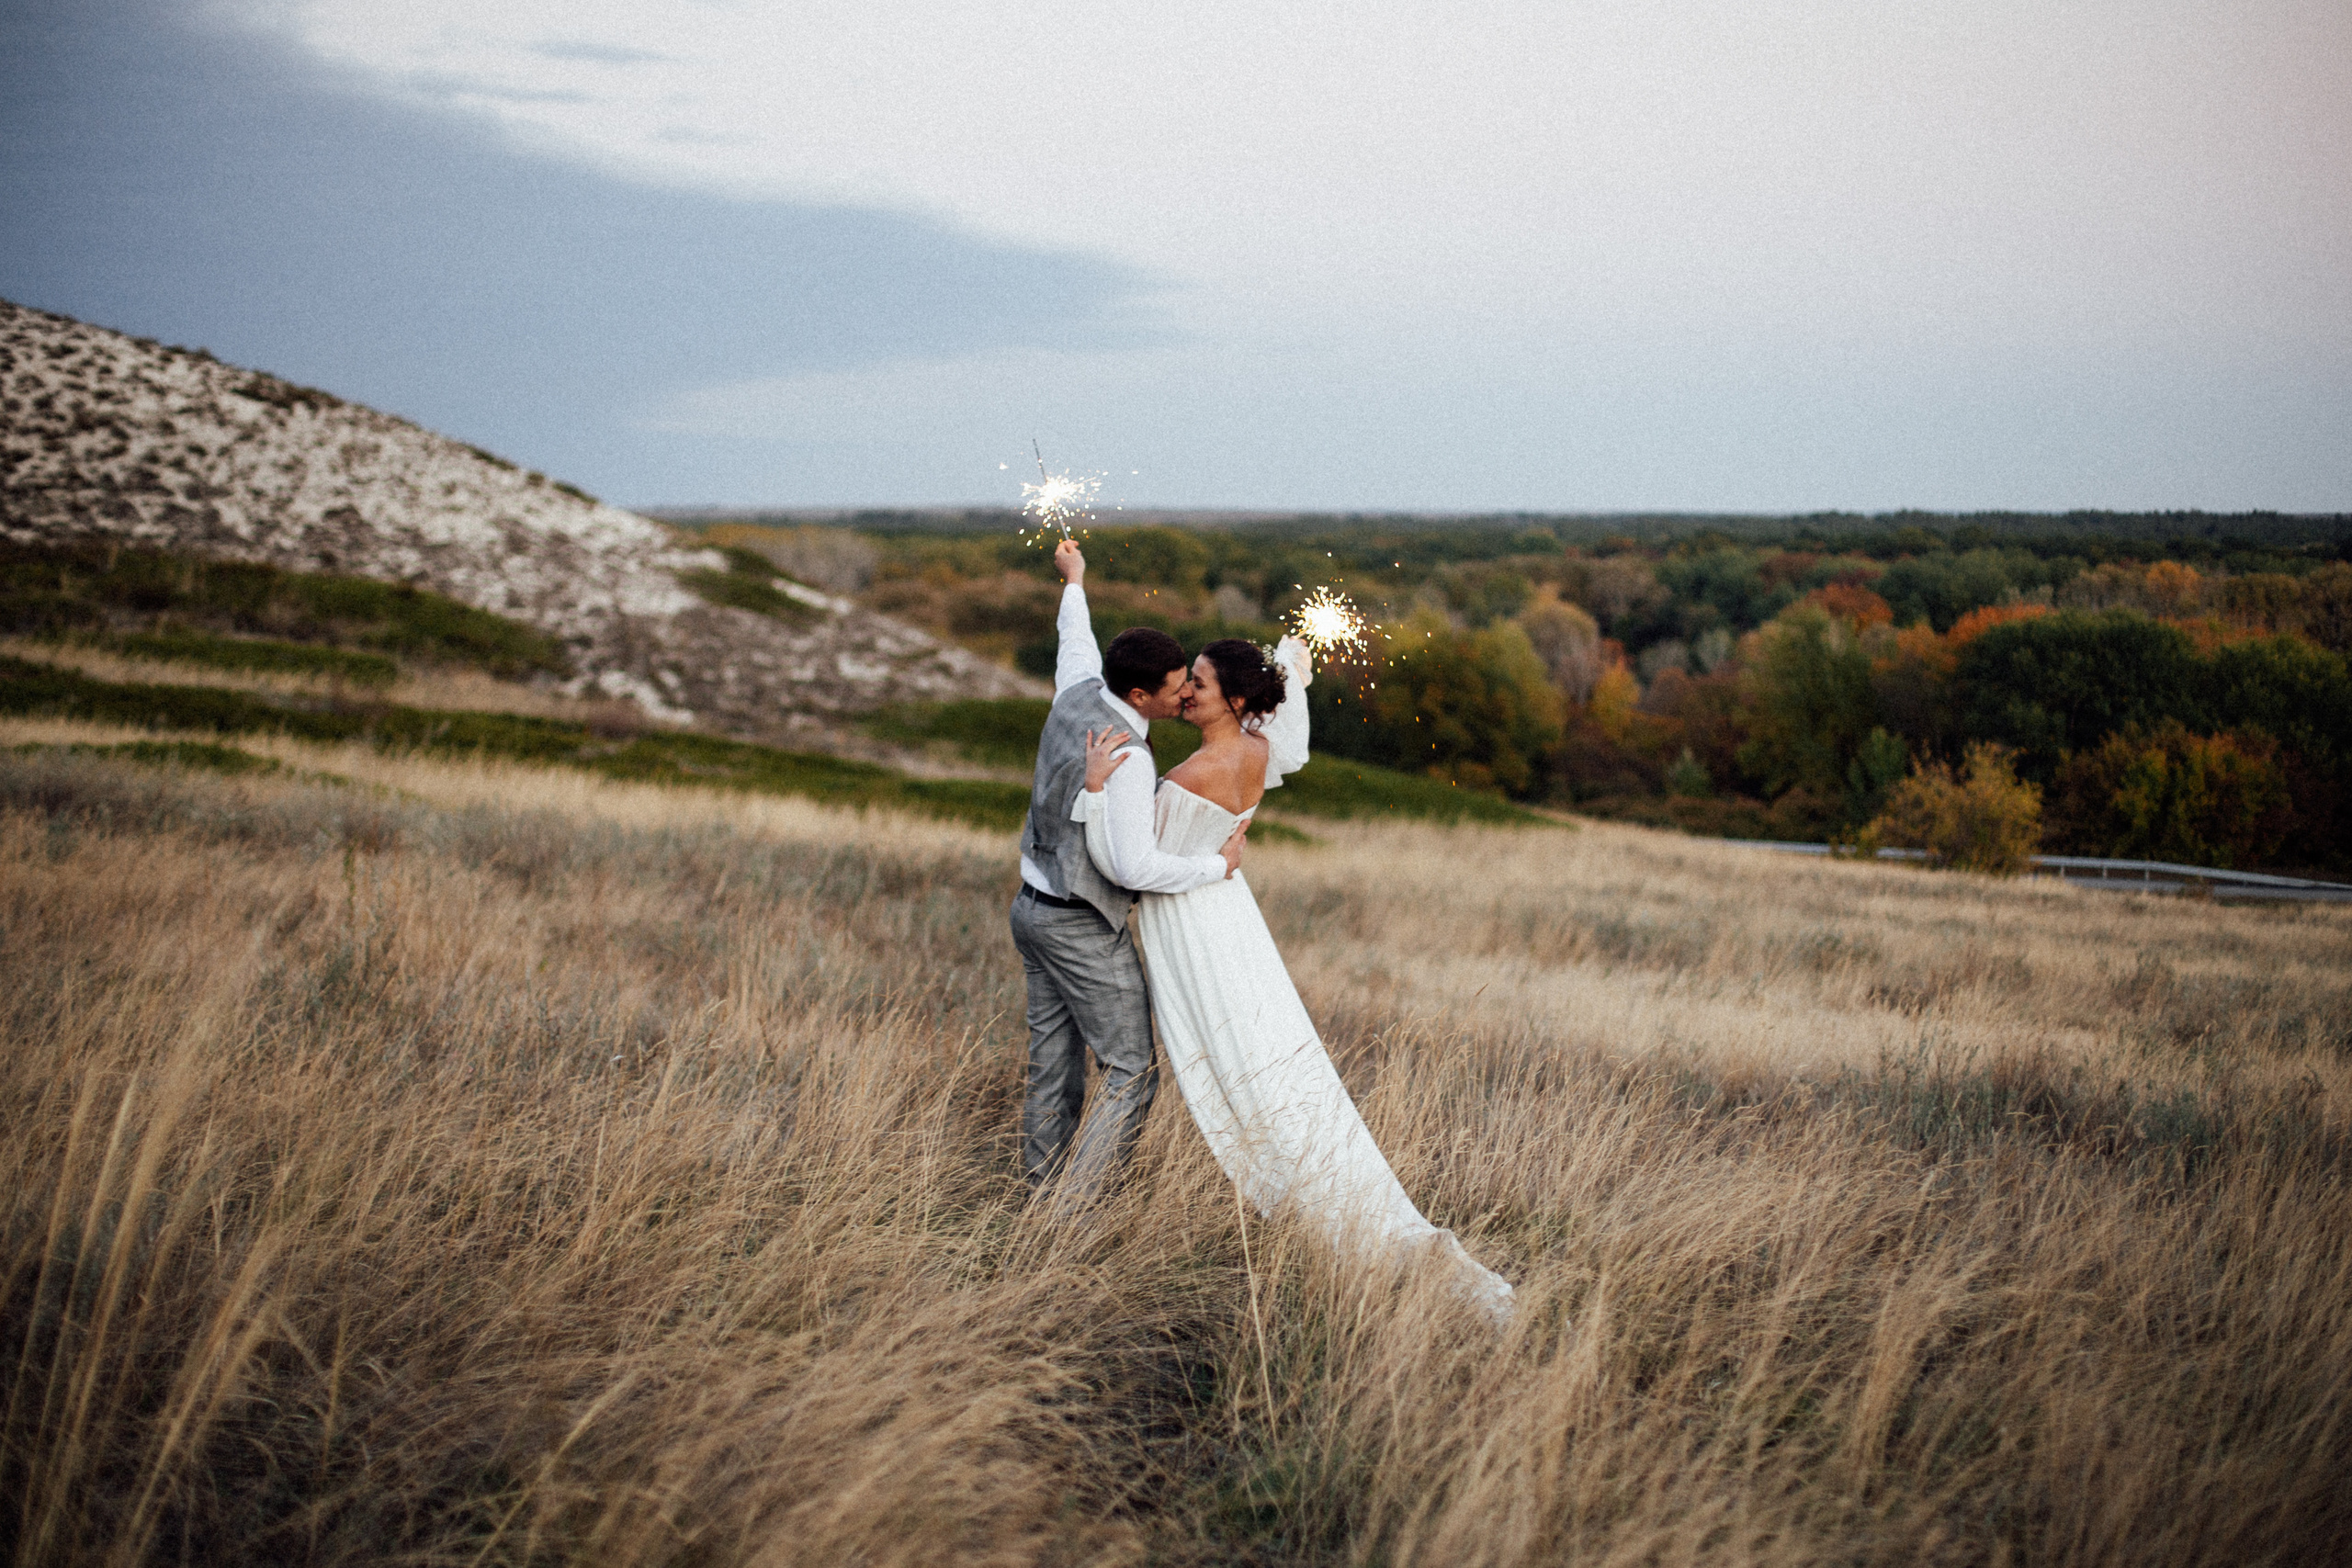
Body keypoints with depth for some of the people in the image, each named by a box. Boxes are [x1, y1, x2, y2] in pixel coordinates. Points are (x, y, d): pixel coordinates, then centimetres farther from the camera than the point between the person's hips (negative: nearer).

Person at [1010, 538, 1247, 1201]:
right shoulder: (1124, 760, -28)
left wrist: (1075, 584, 40)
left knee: (1052, 1067, 14)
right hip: (1085, 932, -9)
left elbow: (1076, 646, 22)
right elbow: (1132, 865, -32)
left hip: (1035, 907, 9)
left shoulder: (1077, 695, -2)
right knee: (1131, 1074, -1)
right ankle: (1073, 1205, -5)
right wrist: (1215, 866, -18)